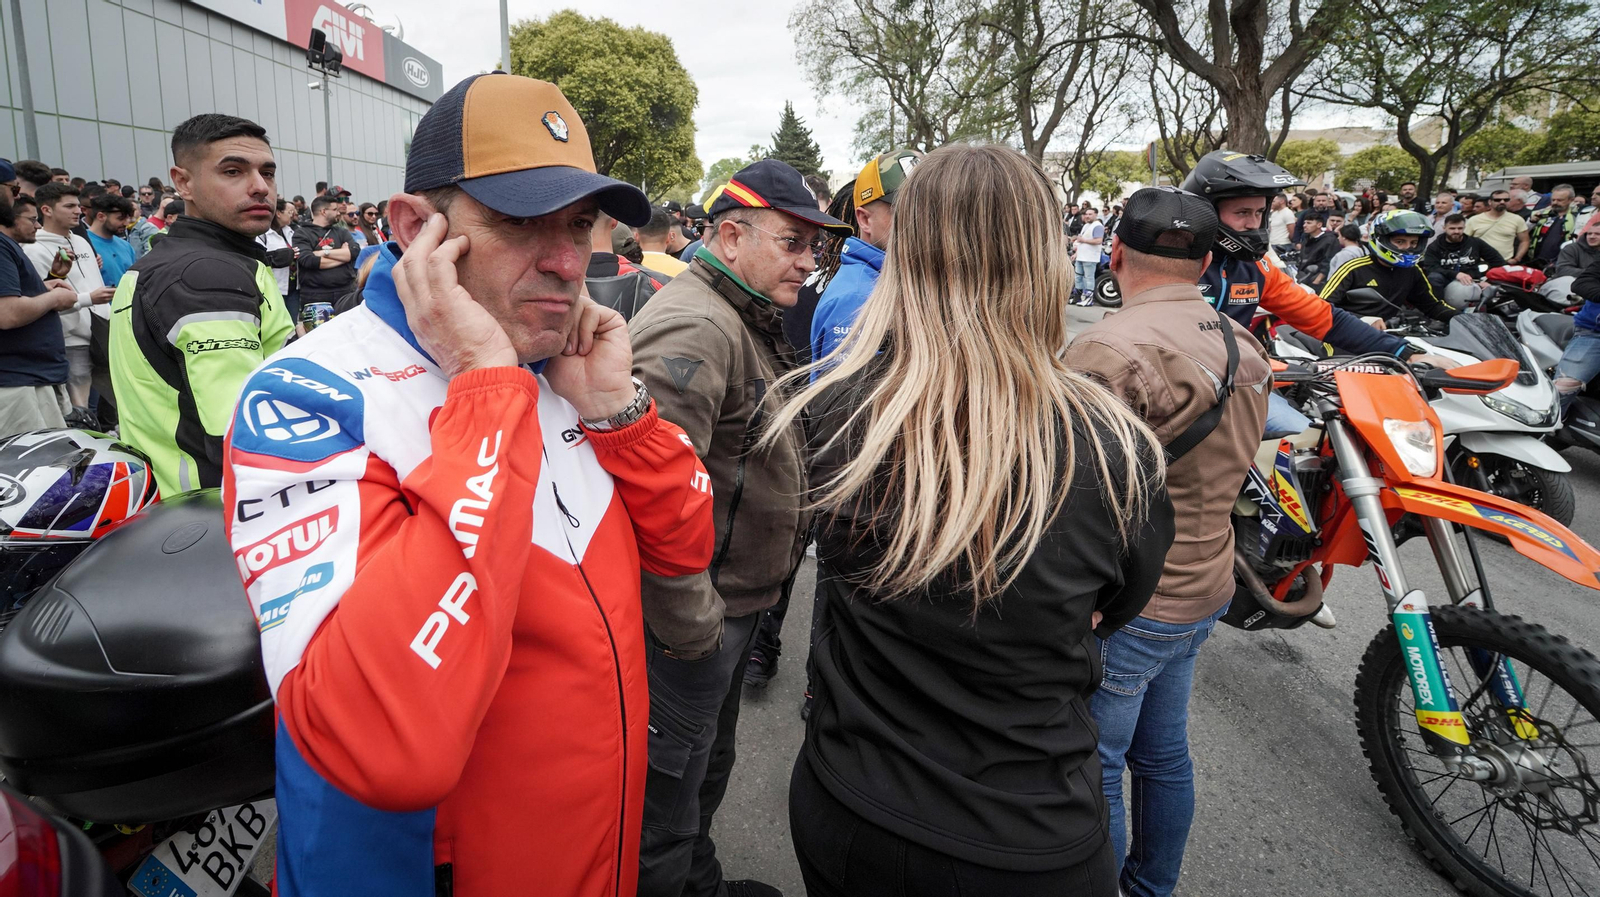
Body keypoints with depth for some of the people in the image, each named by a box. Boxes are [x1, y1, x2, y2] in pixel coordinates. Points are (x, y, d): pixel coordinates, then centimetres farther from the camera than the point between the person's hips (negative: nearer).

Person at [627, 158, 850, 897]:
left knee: (708, 763, 28)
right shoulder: (693, 329, -24)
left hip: (735, 606, 10)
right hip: (695, 623, -10)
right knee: (670, 787, 11)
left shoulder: (752, 322, 11)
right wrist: (690, 628, -24)